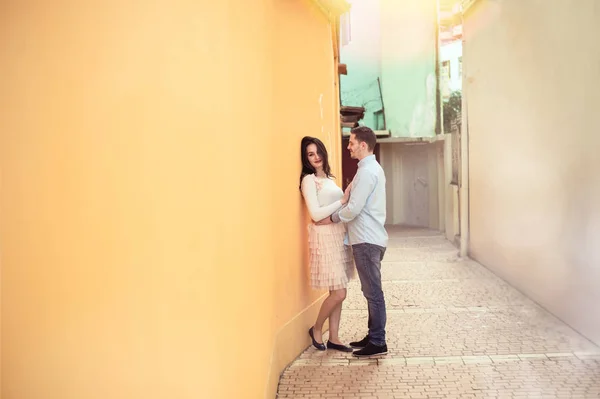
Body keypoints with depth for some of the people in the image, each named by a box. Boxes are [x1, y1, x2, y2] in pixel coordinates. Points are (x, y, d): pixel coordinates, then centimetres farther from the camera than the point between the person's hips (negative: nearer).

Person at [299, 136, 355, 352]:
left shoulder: (328, 178, 16)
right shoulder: (309, 180, -8)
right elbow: (316, 214, -16)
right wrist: (343, 201, -15)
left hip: (339, 235, 8)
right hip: (325, 236, -8)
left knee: (337, 292, 9)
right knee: (338, 293, -7)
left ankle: (334, 338, 18)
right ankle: (316, 329, 15)